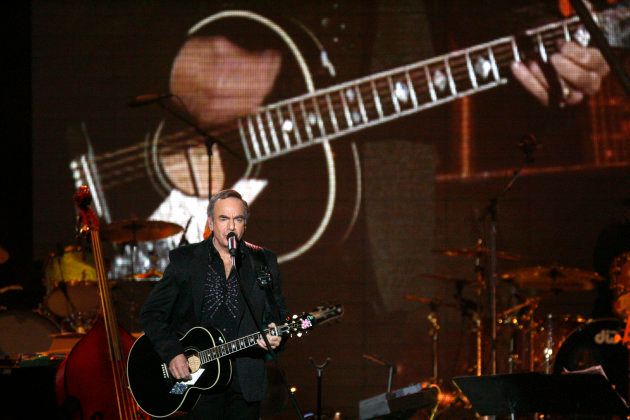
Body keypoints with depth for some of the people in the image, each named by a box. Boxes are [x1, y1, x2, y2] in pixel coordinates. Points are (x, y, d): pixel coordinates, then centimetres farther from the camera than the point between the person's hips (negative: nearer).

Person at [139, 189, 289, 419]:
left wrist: (275, 336, -11)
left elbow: (279, 314, 13)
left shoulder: (264, 261, 7)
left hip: (247, 381, 2)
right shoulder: (184, 260, 1)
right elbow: (151, 313, 1)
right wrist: (172, 353, -12)